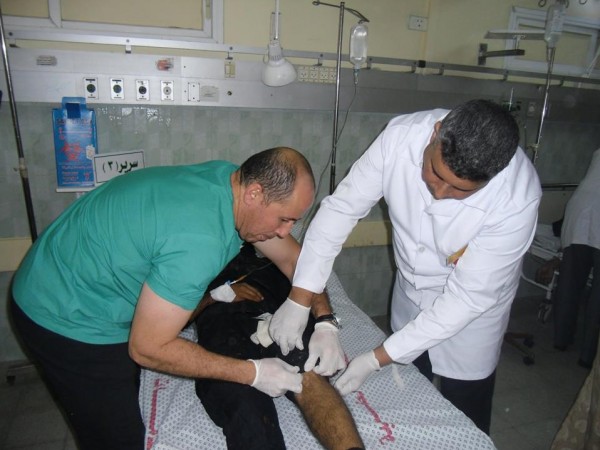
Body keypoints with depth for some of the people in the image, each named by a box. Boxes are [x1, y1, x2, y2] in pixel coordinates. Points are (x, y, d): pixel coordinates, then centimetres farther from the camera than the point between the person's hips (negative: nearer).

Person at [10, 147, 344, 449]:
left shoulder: (234, 180, -12)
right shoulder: (198, 240, -38)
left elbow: (293, 257, 1)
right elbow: (148, 348, -27)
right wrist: (253, 373, -22)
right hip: (67, 321, -8)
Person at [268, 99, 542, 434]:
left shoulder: (518, 198, -34)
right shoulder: (402, 135, -28)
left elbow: (467, 297, -28)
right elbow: (341, 208, -22)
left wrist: (376, 359, -29)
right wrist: (299, 300, -26)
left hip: (472, 304, -2)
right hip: (411, 288, 3)